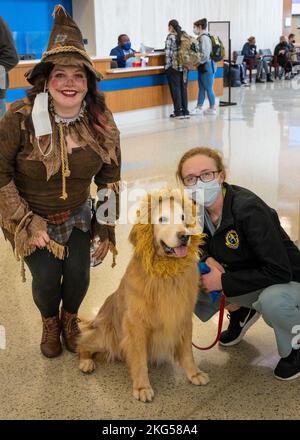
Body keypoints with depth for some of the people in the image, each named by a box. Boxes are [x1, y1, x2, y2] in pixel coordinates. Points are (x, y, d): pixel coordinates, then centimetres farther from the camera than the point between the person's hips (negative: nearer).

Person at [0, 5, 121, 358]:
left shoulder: (101, 124, -12)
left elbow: (109, 178, 0)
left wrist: (106, 229, 0)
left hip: (77, 216, 3)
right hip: (31, 218, -2)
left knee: (78, 275, -6)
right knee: (46, 278, -10)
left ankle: (70, 318, 32)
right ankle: (49, 323, 28)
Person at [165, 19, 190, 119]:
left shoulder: (170, 36, -6)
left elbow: (168, 53, -11)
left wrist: (167, 65, -6)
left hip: (174, 66, -5)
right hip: (185, 66, 5)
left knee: (175, 89, 0)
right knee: (184, 88, 9)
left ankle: (178, 112, 1)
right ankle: (185, 112, 10)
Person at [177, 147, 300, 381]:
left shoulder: (248, 209, -30)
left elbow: (279, 272, -31)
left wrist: (224, 282, -27)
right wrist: (207, 259, -14)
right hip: (242, 279, 6)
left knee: (272, 301, -41)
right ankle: (241, 312, 15)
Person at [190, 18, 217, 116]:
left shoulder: (204, 38, -15)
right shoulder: (201, 37, 13)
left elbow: (205, 53, -21)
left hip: (206, 66, -10)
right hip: (202, 66, 10)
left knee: (209, 88, -1)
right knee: (201, 88, 10)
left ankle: (212, 108, 8)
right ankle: (199, 108, 14)